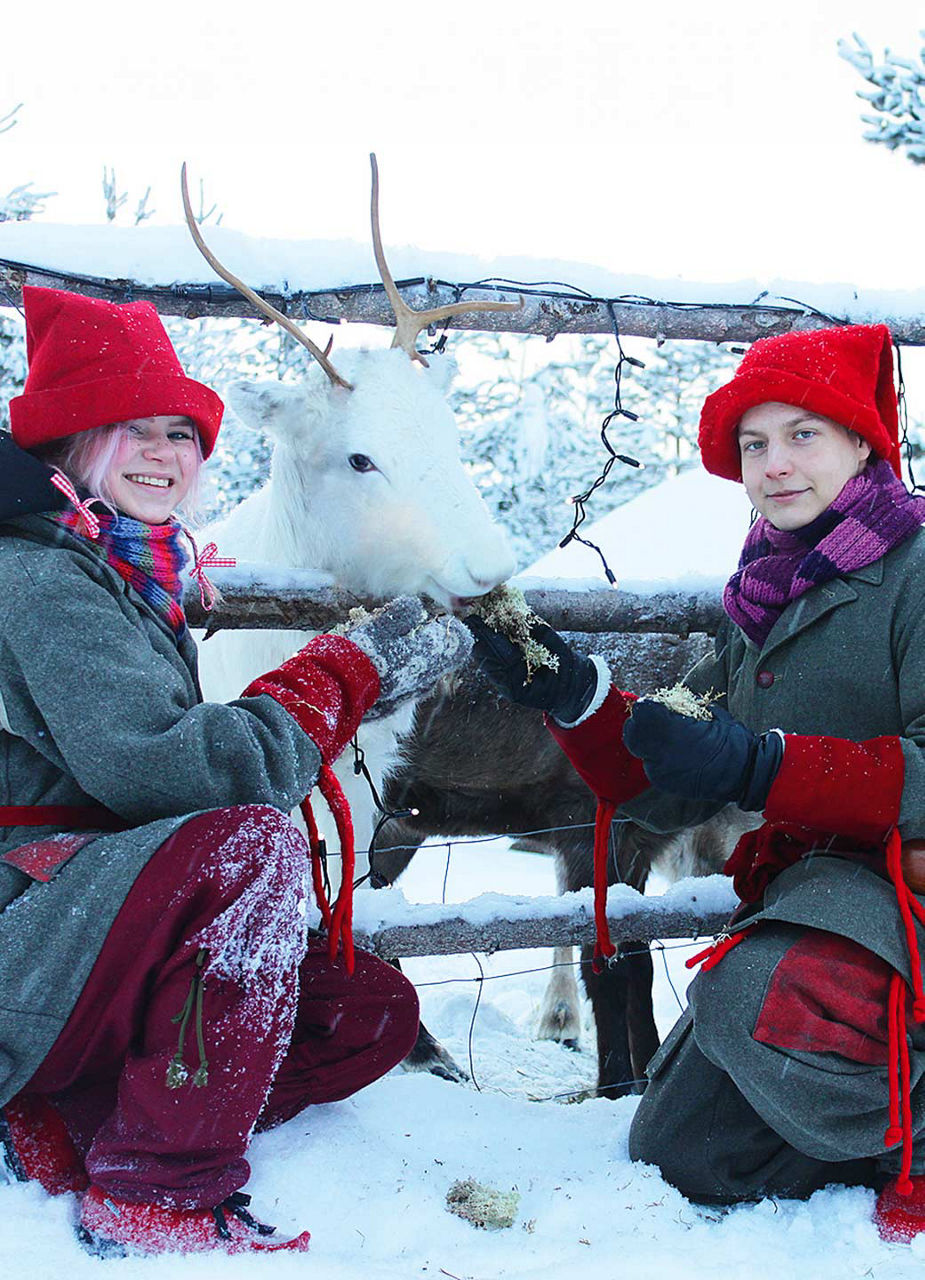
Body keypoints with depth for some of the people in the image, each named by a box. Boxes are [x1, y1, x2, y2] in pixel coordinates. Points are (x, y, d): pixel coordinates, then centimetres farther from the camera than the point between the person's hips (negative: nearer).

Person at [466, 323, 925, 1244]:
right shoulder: (761, 603, 13)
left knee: (775, 1001, -38)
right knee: (674, 1157, 10)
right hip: (805, 879, 8)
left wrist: (761, 763, -29)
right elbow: (671, 796, 10)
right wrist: (570, 695, -5)